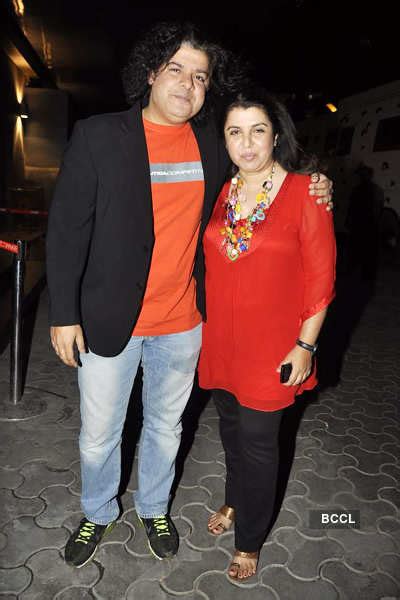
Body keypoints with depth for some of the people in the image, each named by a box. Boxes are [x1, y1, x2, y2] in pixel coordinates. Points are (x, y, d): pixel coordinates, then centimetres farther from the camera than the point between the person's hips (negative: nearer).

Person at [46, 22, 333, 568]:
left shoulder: (210, 143, 1)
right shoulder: (98, 136, -8)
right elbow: (67, 227, -8)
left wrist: (306, 190, -1)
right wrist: (64, 314, -10)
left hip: (183, 323, 3)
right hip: (109, 320, -2)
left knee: (166, 427, 22)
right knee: (99, 435, 16)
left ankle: (153, 508, 49)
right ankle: (98, 513, 47)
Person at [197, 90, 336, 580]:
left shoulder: (305, 193, -11)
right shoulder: (221, 193, 4)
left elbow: (320, 277, -10)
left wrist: (305, 345, -10)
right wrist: (204, 326, 10)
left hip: (270, 347, -5)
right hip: (220, 340, 5)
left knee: (257, 441, 9)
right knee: (230, 426, 21)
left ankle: (249, 541, 34)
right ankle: (235, 502, 50)